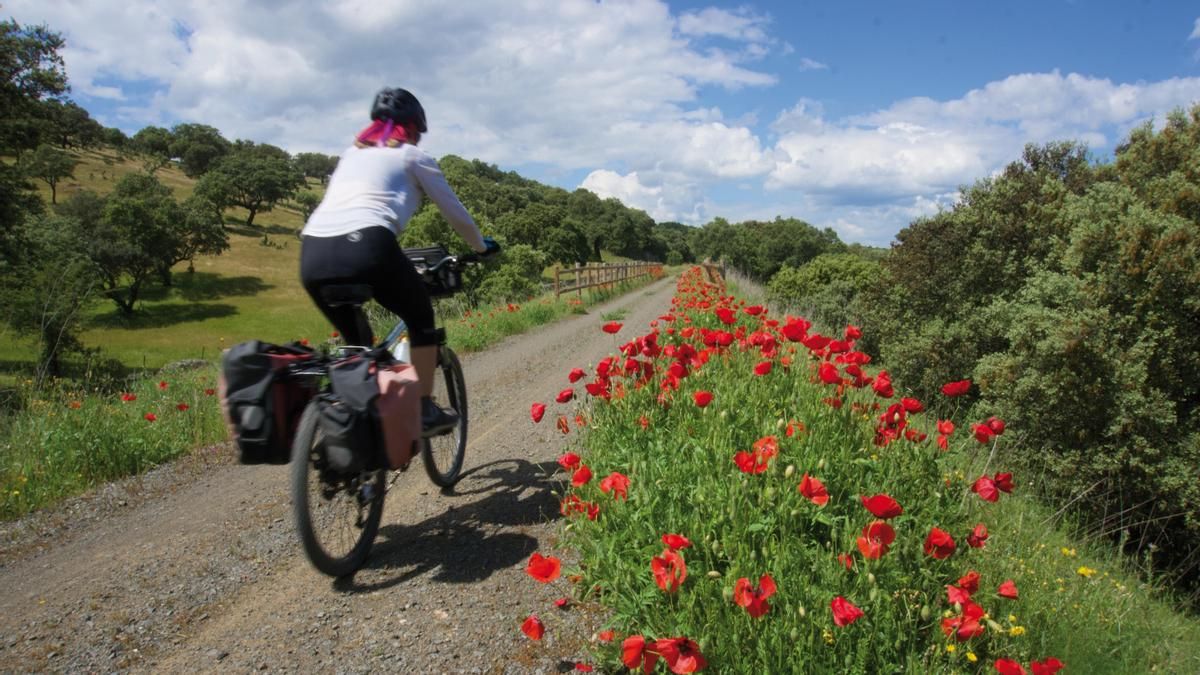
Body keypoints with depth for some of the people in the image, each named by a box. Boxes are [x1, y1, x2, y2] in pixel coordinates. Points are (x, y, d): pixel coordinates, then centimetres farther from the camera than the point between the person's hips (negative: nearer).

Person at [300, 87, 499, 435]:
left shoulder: (351, 152, 32)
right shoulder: (412, 156, 18)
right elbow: (455, 213, 21)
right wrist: (481, 246, 39)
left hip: (312, 253, 5)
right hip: (366, 247, -5)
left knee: (356, 342, 25)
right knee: (421, 318, 20)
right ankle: (425, 411, 19)